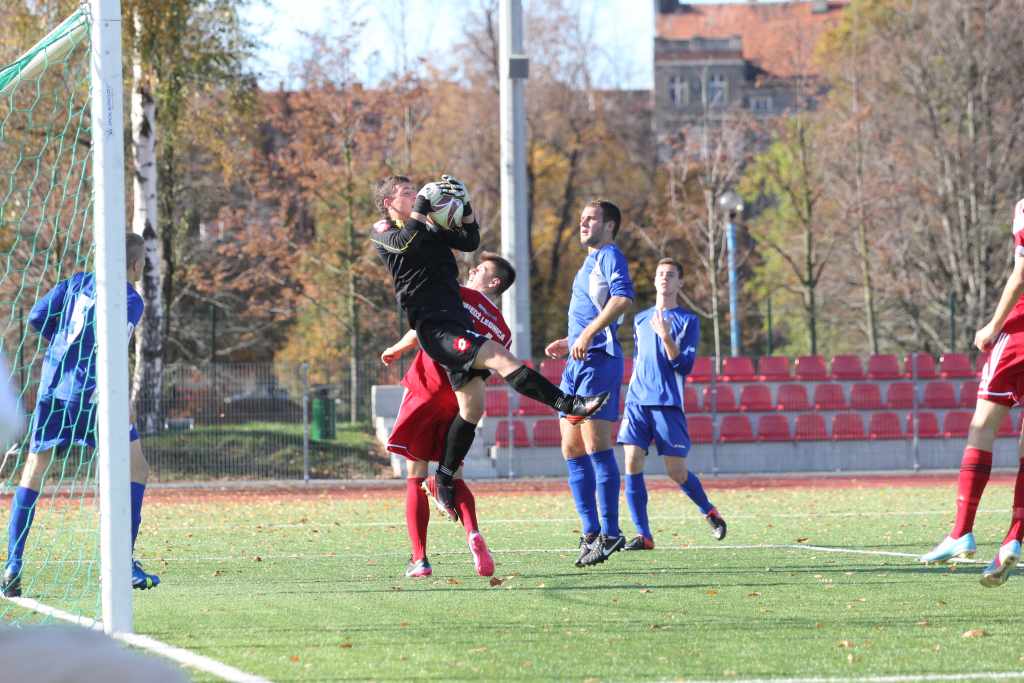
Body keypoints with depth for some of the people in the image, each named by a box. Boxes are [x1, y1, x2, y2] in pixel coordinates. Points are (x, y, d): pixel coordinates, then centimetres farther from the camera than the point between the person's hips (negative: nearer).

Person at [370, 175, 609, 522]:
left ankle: (444, 480, 18)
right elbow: (405, 242, -21)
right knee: (499, 357, -25)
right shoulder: (382, 232, 1)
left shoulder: (431, 228, 23)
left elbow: (469, 241, 19)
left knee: (472, 406, 8)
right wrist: (422, 205, -15)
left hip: (456, 321, 9)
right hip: (433, 327, -9)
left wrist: (464, 206, 7)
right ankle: (569, 405, -33)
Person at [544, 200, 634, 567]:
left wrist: (588, 333, -26)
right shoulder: (590, 262, 23)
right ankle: (591, 532, 10)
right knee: (572, 450, 7)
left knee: (596, 446, -12)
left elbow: (623, 297, -24)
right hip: (578, 363, 10)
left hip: (598, 360, -10)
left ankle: (609, 533, -11)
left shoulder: (610, 256, -6)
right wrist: (569, 343, 22)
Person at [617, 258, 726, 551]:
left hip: (668, 403, -4)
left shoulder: (688, 320, 2)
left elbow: (684, 365, -8)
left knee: (677, 472, -3)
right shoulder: (640, 319, 17)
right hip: (637, 402, 4)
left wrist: (666, 337, -21)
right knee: (633, 463, -11)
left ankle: (709, 511, 25)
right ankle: (643, 534, -8)